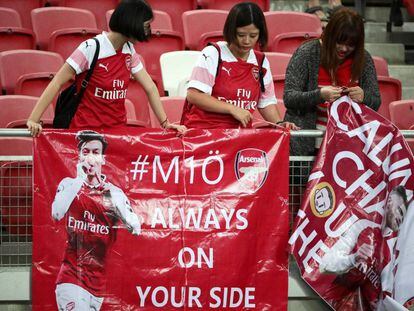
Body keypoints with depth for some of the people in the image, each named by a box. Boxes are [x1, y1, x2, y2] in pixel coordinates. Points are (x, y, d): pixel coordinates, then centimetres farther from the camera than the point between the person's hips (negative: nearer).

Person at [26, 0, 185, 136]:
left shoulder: (129, 51, 5)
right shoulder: (91, 49, -14)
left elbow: (150, 88, 10)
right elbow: (57, 83, -15)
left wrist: (165, 123, 3)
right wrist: (33, 120, -23)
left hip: (118, 130, 6)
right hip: (87, 129, -6)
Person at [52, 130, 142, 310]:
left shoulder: (114, 193, 4)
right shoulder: (69, 184, 1)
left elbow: (136, 227, -7)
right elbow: (56, 214, -18)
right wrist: (80, 179, -19)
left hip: (97, 282, 3)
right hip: (71, 278, -3)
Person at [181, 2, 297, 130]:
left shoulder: (261, 62, 11)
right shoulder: (212, 54, -4)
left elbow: (266, 102, 18)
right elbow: (193, 95, -12)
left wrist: (279, 124, -1)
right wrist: (232, 109, -15)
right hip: (203, 128, -6)